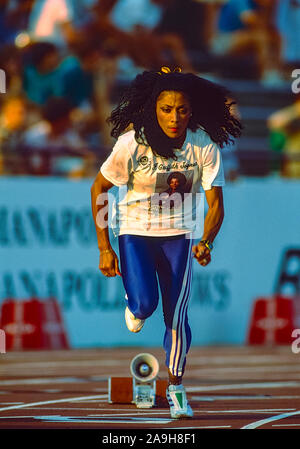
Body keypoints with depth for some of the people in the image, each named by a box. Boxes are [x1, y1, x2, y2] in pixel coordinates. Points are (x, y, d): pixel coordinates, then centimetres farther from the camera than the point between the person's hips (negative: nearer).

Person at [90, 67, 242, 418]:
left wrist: (206, 243, -33)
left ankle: (175, 388, 19)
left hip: (178, 234, 1)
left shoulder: (205, 146, -16)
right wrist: (104, 248, -9)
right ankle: (134, 308, 19)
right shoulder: (132, 142, -19)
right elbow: (98, 189, -7)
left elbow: (215, 204, -13)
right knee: (145, 304, -20)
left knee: (176, 316, 0)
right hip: (134, 229, -1)